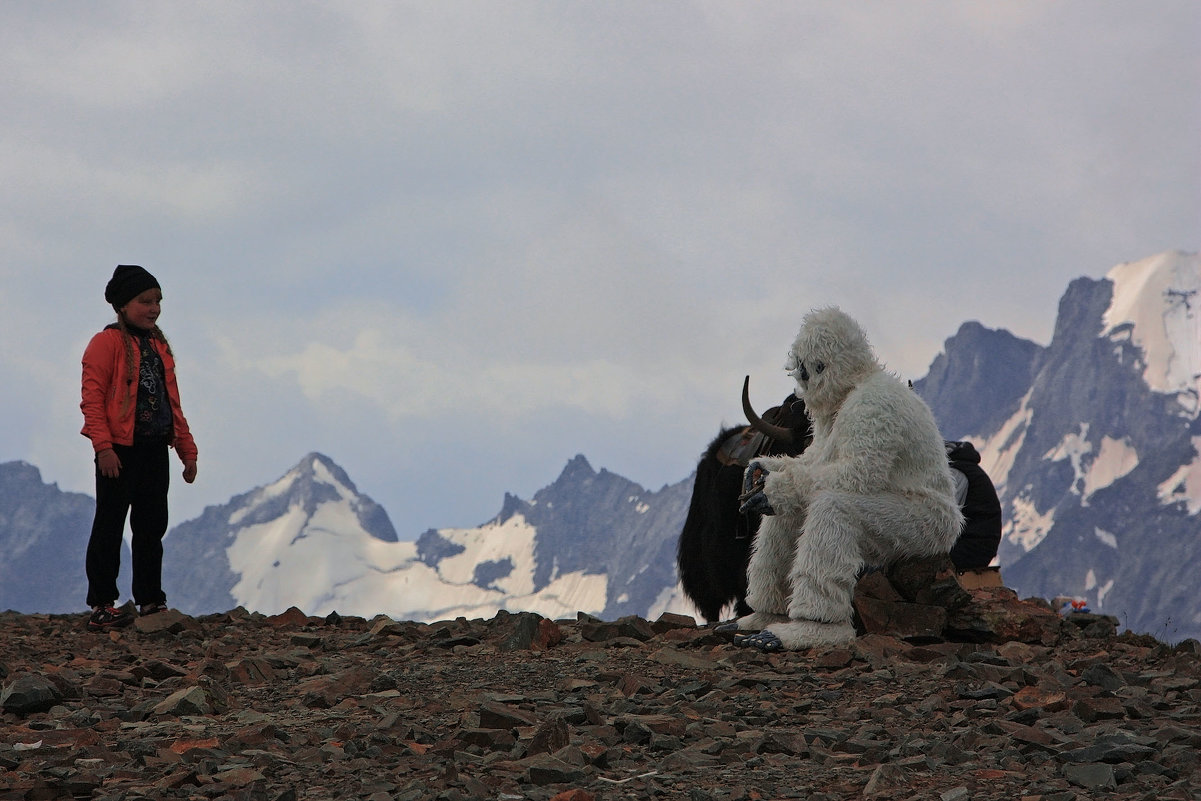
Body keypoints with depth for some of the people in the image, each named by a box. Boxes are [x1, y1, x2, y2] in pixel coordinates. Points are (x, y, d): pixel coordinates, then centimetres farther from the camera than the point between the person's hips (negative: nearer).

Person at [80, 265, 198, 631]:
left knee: (152, 526, 10)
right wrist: (103, 446, -22)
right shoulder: (107, 343, -7)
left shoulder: (159, 346, 15)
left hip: (155, 449, 7)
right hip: (119, 450, -7)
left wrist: (187, 449, 16)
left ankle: (151, 601, 17)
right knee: (110, 526, -3)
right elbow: (92, 398, -13)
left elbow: (172, 401, 20)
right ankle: (101, 606, 0)